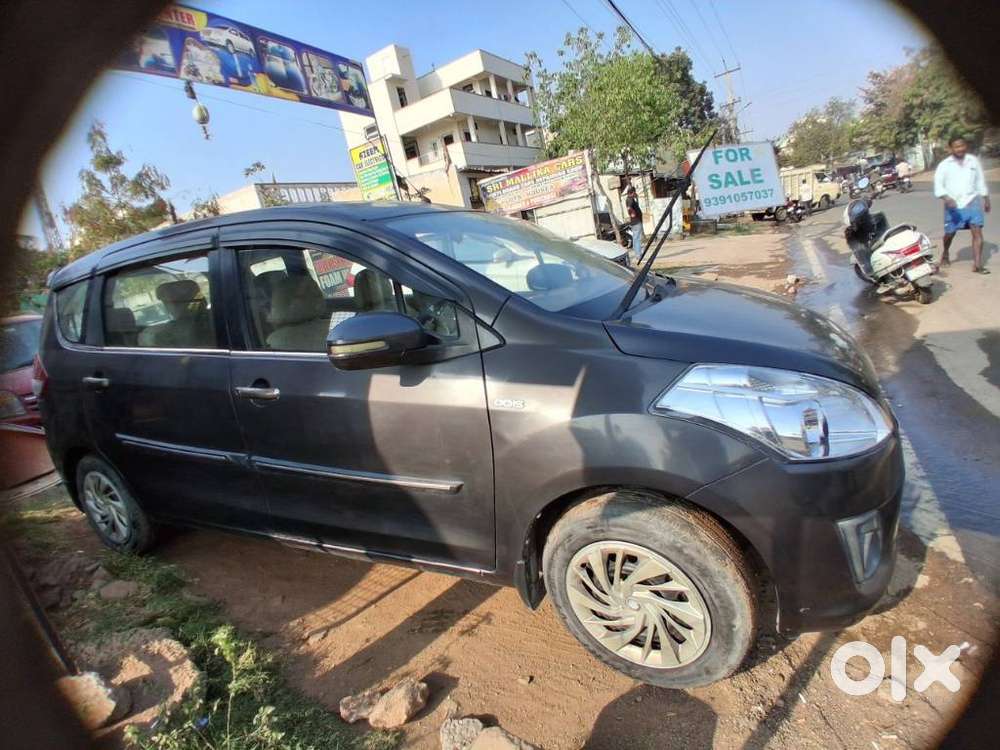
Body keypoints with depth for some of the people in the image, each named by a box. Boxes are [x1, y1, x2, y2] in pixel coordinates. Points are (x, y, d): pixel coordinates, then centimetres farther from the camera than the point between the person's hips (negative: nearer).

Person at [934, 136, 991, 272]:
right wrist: (946, 198, -29)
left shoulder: (973, 161, 7)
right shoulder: (944, 165, -3)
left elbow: (981, 180, 15)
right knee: (950, 233, 11)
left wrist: (986, 198, 17)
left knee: (977, 232, -8)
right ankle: (945, 254, 40)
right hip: (953, 205, -2)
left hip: (972, 202, 2)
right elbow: (938, 185, -11)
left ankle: (977, 264, -10)